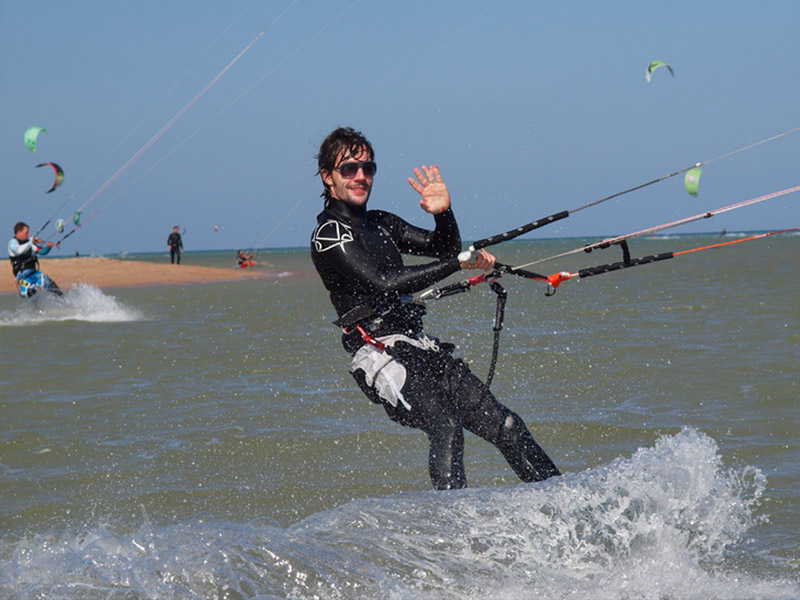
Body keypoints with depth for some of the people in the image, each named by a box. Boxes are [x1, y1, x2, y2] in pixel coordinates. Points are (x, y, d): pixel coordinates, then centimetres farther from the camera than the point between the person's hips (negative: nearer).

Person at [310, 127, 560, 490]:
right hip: (381, 354, -8)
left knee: (504, 425, 3)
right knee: (445, 427, -29)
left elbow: (444, 247, 18)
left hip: (419, 347, 8)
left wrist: (443, 214, -4)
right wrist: (458, 263, -18)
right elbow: (385, 284, -19)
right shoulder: (329, 234, -7)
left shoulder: (380, 224, 20)